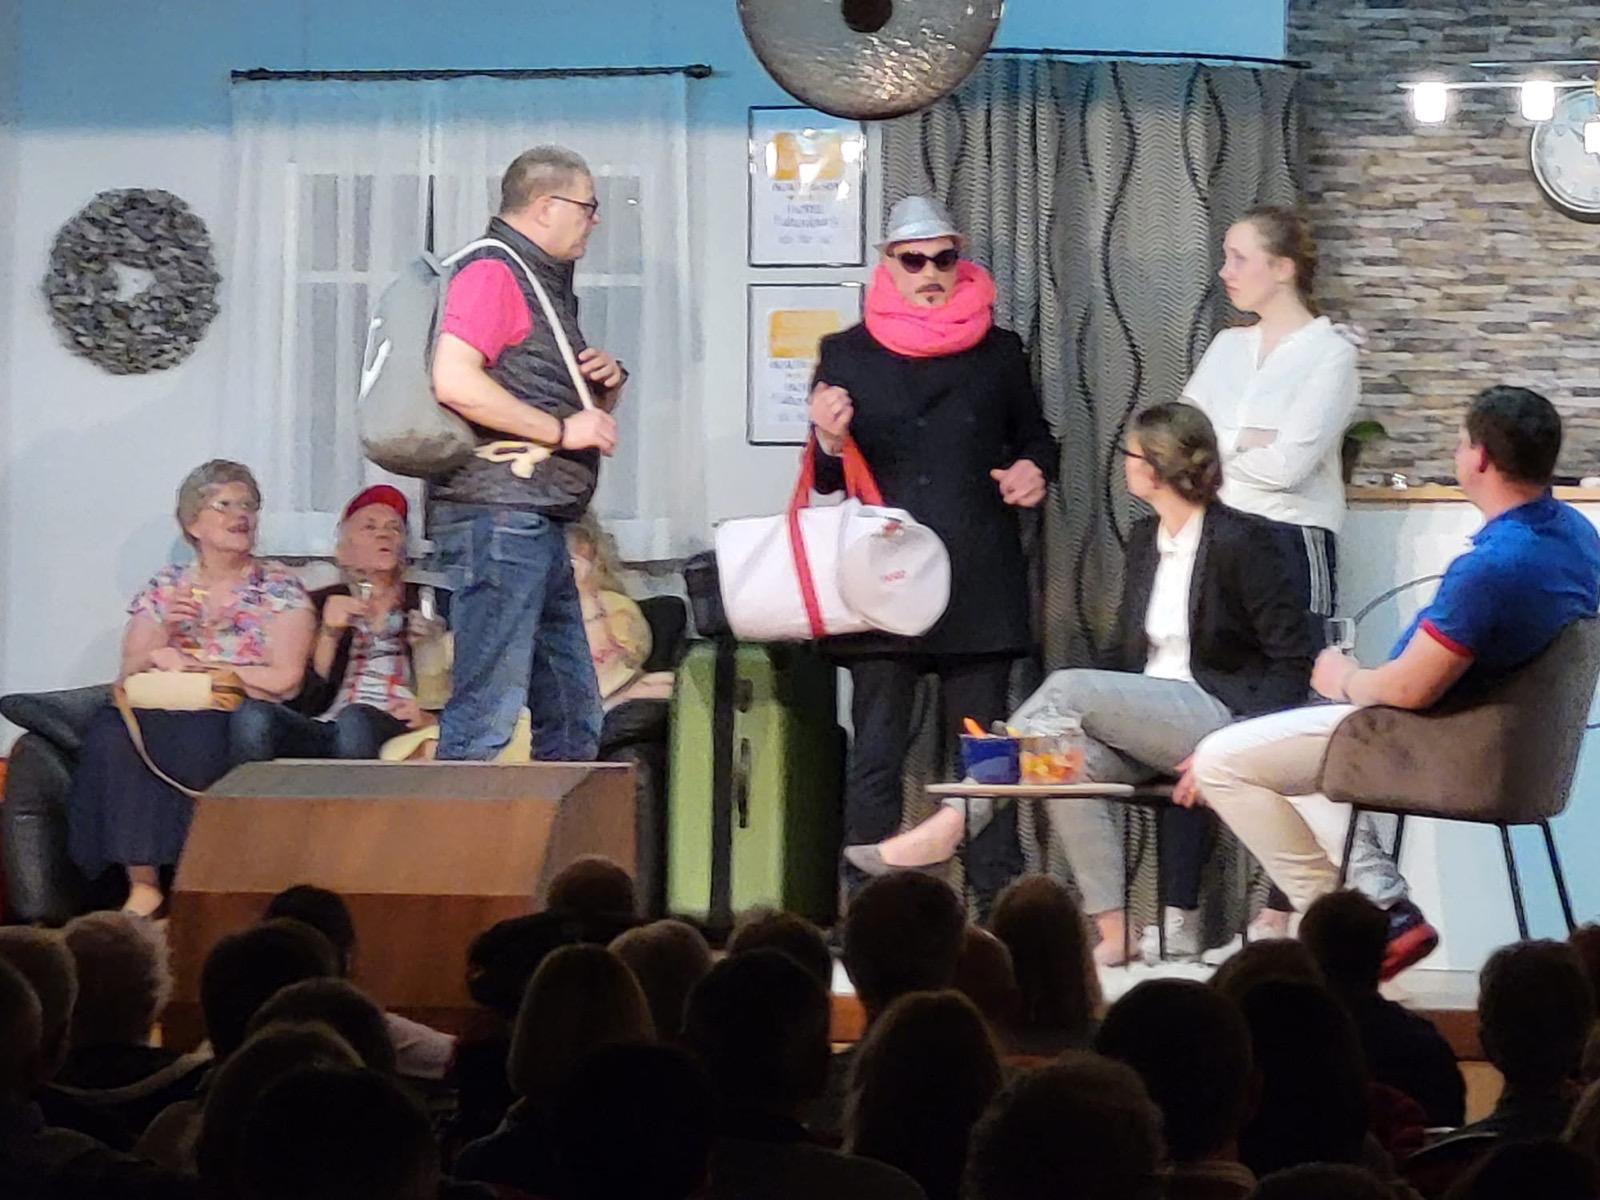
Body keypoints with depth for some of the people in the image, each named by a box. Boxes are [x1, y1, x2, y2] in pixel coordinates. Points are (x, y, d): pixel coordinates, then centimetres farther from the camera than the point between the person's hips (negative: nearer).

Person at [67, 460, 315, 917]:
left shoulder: (280, 588, 7)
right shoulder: (163, 589, 17)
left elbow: (284, 678, -6)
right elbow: (127, 676, 13)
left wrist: (195, 666, -6)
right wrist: (161, 639, -6)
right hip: (167, 717, 3)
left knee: (191, 736, -36)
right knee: (112, 731, -30)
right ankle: (142, 884, -28)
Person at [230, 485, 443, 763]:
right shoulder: (321, 604, 22)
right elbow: (301, 702, 11)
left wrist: (429, 717, -8)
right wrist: (328, 635, -2)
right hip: (320, 733, 1)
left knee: (355, 720, -39)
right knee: (253, 714, -32)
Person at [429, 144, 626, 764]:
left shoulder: (547, 284, 24)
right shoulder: (491, 272, -7)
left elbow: (582, 410, 34)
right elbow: (454, 382, -22)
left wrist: (607, 383, 10)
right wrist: (564, 428, -16)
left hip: (538, 526, 11)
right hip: (497, 511, -11)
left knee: (574, 719, 12)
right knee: (487, 711, -14)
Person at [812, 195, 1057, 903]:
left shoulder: (999, 353, 13)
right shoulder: (847, 355, 9)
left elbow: (1034, 438, 23)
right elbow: (829, 480, 11)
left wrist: (1034, 471, 1)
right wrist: (829, 440, -11)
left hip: (979, 585, 1)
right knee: (876, 756, -1)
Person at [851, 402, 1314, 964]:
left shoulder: (1241, 541, -8)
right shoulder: (1145, 540, 16)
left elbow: (1293, 660, -10)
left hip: (1219, 715, -7)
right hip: (1149, 717, 7)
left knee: (1067, 687, -25)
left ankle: (951, 822, -23)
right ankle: (1112, 932, -24)